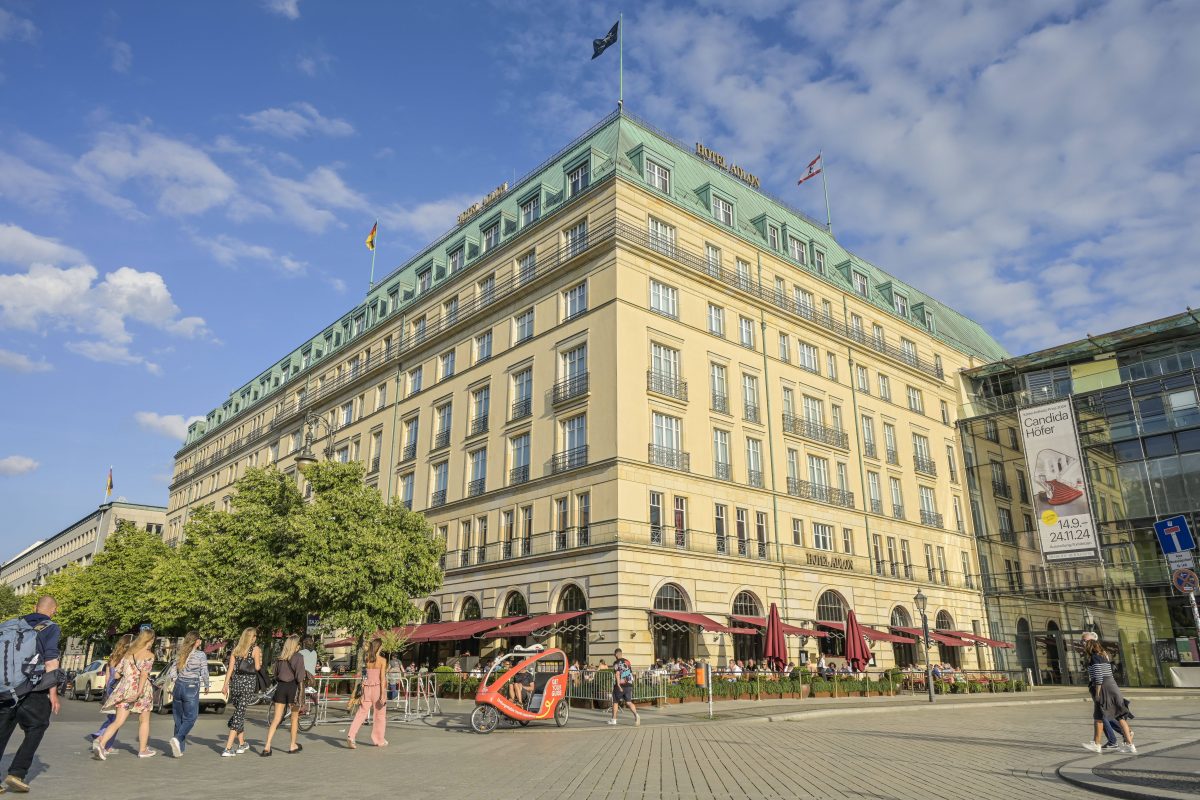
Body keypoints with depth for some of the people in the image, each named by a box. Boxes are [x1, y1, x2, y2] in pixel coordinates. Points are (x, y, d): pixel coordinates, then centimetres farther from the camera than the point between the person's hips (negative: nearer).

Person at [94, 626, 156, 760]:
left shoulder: (129, 652, 11)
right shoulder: (149, 655, -7)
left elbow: (118, 670, 13)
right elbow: (144, 674, -19)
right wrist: (139, 692, -23)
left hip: (124, 688, 5)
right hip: (140, 689, -5)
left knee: (118, 721, 4)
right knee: (144, 720, 13)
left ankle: (101, 743, -18)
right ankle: (143, 750, 20)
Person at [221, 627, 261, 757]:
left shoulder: (236, 649, 9)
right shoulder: (255, 649, -4)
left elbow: (230, 668, 5)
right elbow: (257, 667, -6)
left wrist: (226, 685, 6)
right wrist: (260, 660, 14)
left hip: (235, 682, 5)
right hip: (248, 683, -5)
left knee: (239, 711, 17)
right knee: (240, 713, -3)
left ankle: (242, 744, 26)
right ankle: (228, 749, -8)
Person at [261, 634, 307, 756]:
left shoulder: (279, 657, 10)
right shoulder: (298, 657, -7)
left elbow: (276, 674, 14)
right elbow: (300, 677, -10)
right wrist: (301, 691, -8)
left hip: (280, 686, 4)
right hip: (292, 687, -4)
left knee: (276, 719, 4)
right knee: (294, 718, 12)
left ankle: (267, 747, -7)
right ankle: (293, 745, 20)